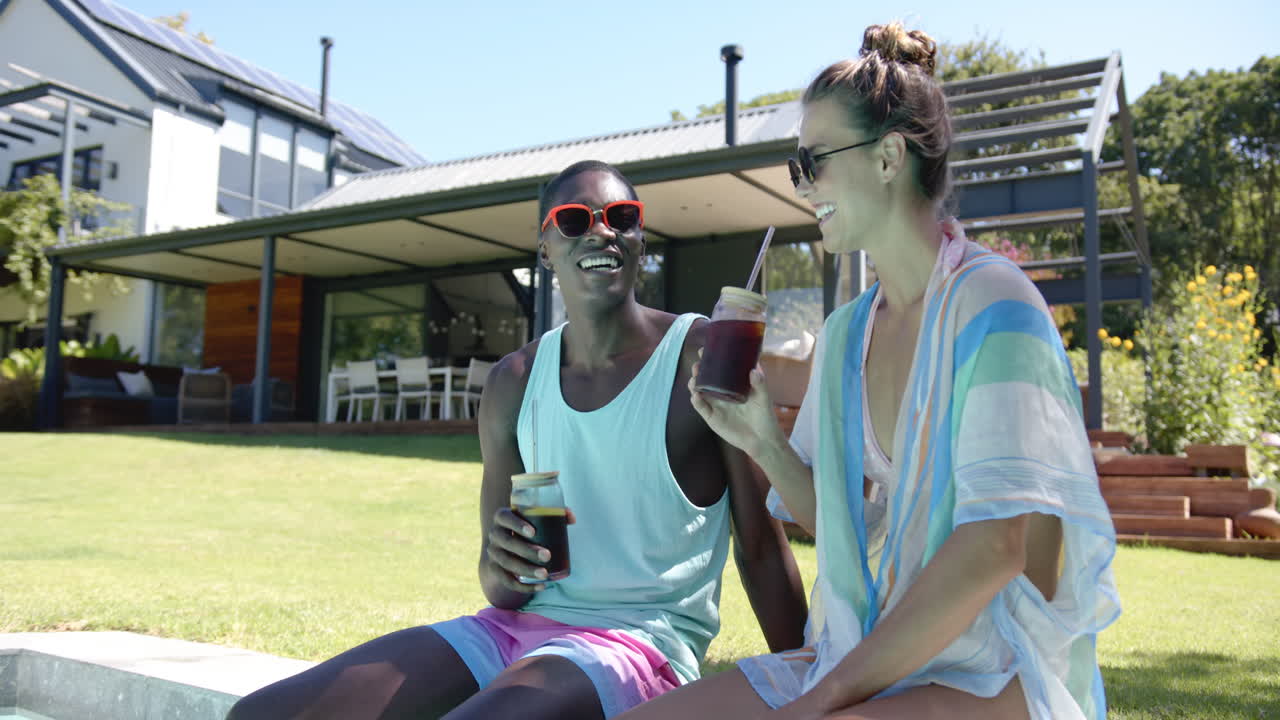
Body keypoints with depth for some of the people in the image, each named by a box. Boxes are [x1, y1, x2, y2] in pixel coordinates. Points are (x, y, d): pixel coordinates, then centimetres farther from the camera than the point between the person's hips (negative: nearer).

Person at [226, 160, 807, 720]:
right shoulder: (514, 383, 7)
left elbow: (763, 550, -5)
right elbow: (502, 591, 9)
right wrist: (502, 573, -14)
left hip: (640, 637, -4)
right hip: (513, 626, 5)